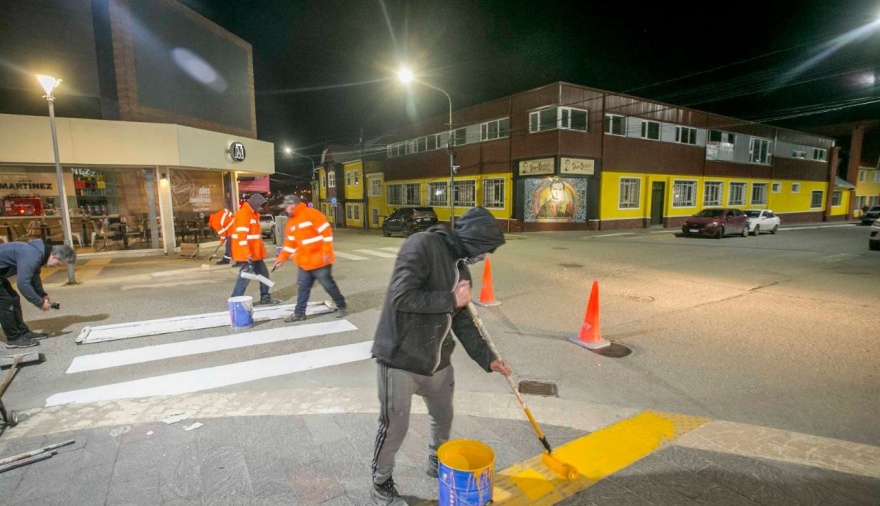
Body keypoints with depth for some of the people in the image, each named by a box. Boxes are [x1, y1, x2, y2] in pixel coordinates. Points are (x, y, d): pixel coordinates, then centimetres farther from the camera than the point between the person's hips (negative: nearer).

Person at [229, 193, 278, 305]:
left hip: (255, 252, 10)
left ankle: (265, 297, 24)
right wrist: (247, 254, -27)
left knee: (263, 273, 14)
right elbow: (241, 236, -23)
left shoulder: (253, 214, 16)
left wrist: (261, 249, 22)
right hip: (247, 253, -10)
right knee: (246, 275, -8)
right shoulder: (243, 214, -16)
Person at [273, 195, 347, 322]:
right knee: (303, 287, 9)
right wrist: (281, 258, 11)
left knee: (328, 285, 2)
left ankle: (342, 307, 18)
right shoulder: (291, 222, 11)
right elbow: (290, 242, 16)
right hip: (304, 262, 7)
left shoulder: (312, 214, -15)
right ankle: (299, 313, 19)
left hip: (319, 260, -7)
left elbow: (326, 231, -18)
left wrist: (326, 251, -19)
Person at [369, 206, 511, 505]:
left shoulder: (462, 269, 7)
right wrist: (450, 300, -20)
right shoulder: (423, 245, -19)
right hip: (401, 359, -8)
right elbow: (400, 297, -29)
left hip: (437, 361, 8)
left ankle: (438, 464, 52)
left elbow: (463, 323, 13)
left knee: (444, 418, 24)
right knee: (394, 427, 9)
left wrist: (488, 359, 11)